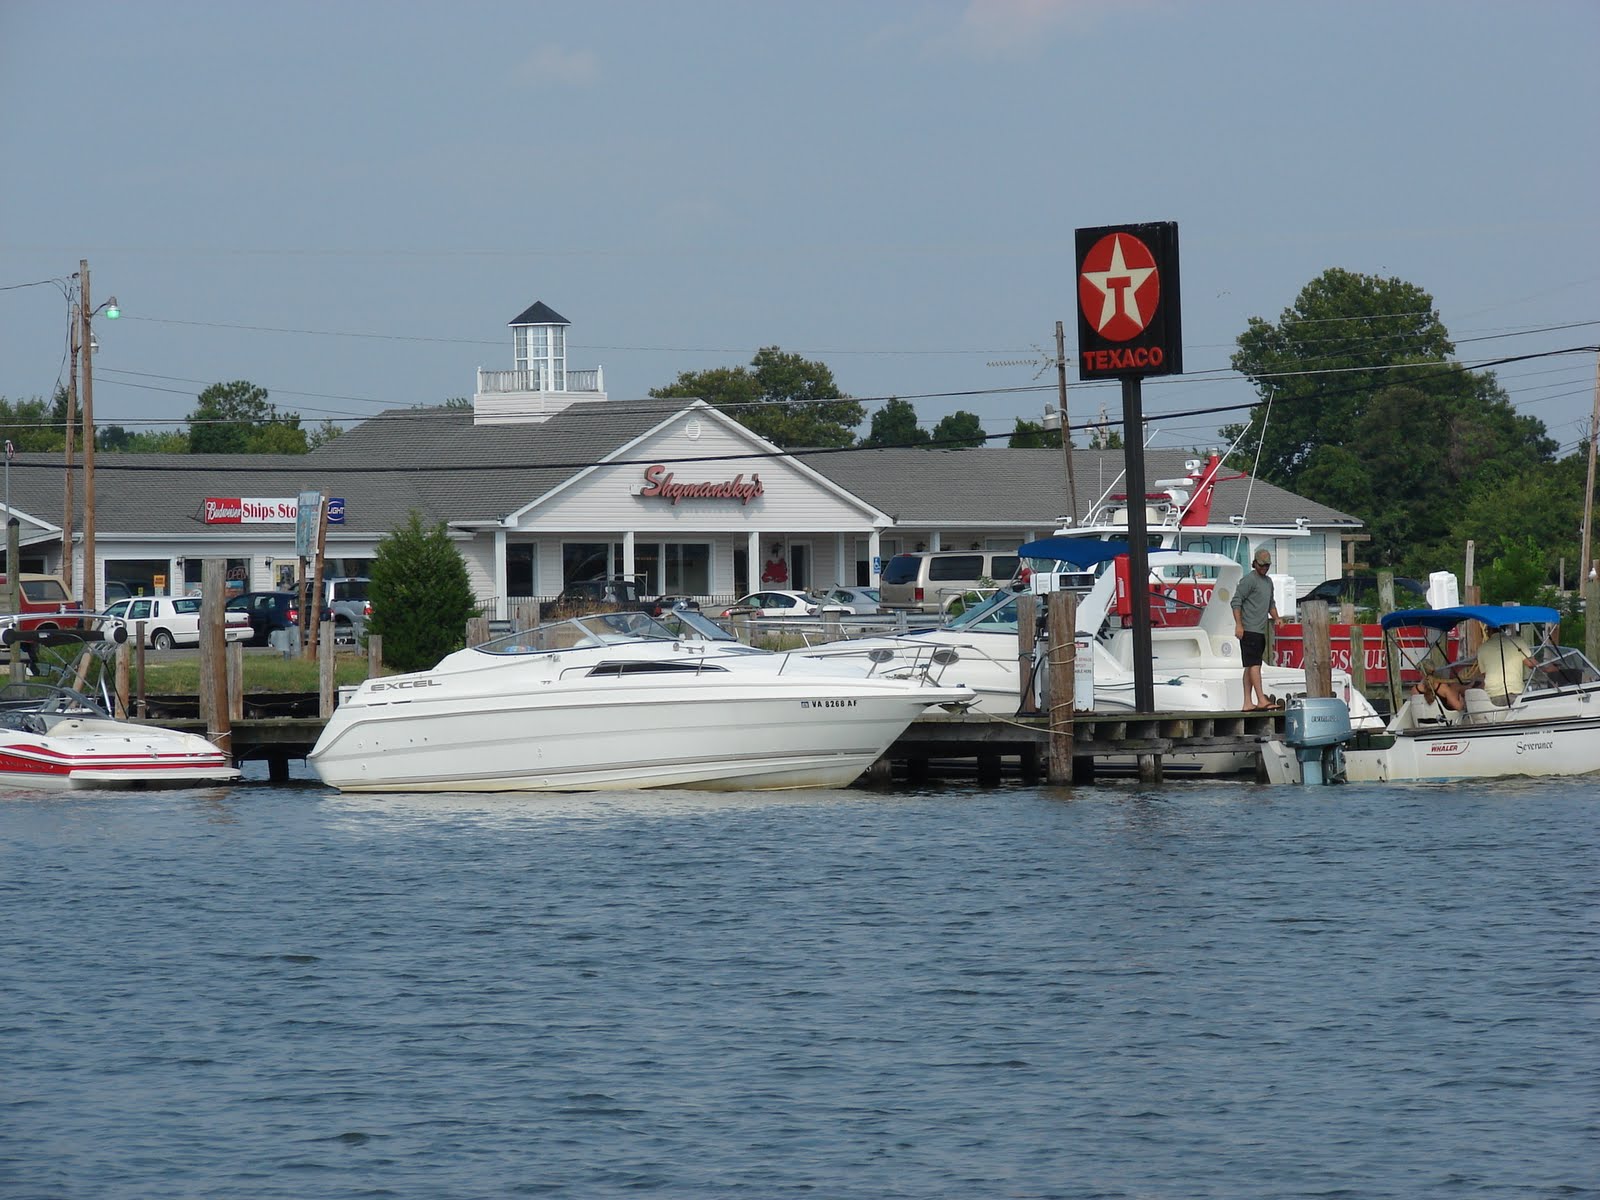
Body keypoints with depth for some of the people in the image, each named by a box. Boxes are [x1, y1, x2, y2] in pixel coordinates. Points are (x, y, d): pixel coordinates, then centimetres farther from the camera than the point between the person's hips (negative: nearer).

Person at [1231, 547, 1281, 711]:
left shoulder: (1268, 582, 20)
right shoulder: (1249, 580, -7)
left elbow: (1271, 603, 32)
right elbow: (1236, 602, -12)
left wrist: (1275, 619, 15)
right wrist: (1238, 625, -19)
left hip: (1261, 631, 9)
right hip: (1249, 630, -9)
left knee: (1250, 666, 8)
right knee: (1254, 664, -13)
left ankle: (1248, 703, 8)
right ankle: (1261, 700, -20)